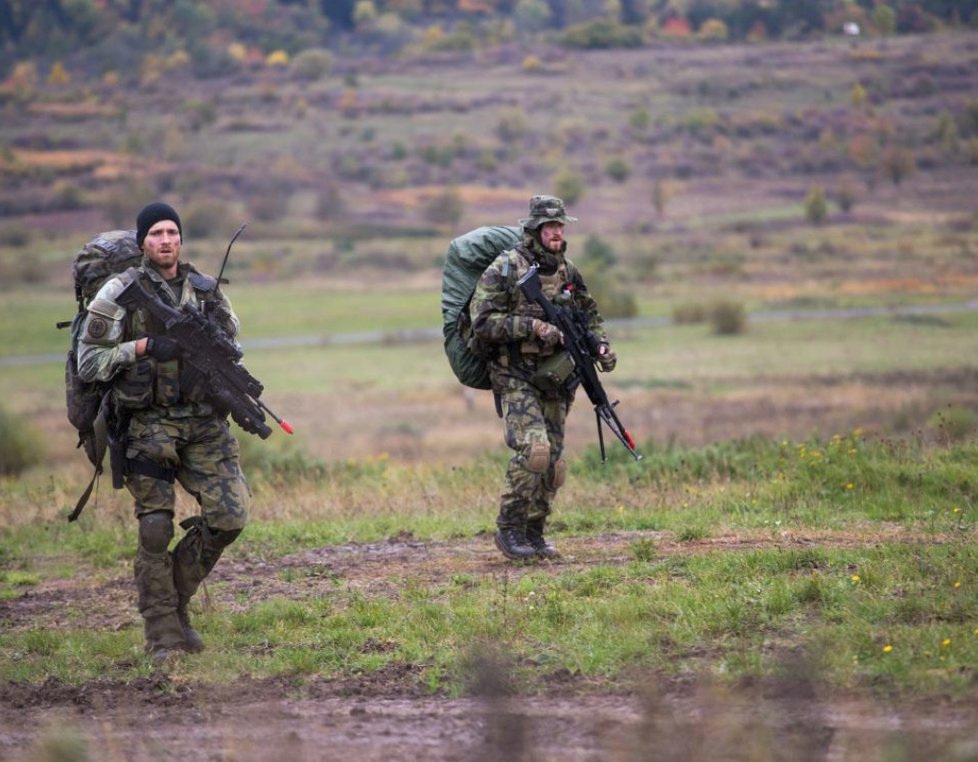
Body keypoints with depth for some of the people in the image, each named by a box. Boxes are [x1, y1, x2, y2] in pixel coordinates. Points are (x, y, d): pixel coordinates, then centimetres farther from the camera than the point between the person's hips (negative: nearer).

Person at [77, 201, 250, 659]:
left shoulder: (207, 290, 9)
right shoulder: (120, 294, -3)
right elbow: (87, 362, -5)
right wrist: (142, 347, -16)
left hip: (204, 422, 4)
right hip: (148, 426, -4)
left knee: (230, 515, -6)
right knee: (155, 529, -4)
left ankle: (176, 595, 16)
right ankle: (163, 633, 6)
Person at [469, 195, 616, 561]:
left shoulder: (568, 271, 9)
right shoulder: (504, 269, -10)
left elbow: (590, 314, 21)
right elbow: (483, 321, -15)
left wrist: (600, 345, 2)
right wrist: (531, 327, -24)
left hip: (554, 380, 6)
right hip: (515, 377, -6)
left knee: (553, 461, 5)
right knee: (533, 449, -21)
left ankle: (534, 532, 18)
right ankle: (509, 528, -9)